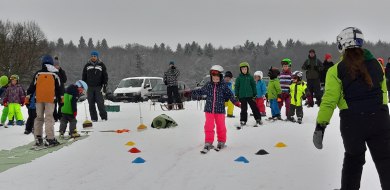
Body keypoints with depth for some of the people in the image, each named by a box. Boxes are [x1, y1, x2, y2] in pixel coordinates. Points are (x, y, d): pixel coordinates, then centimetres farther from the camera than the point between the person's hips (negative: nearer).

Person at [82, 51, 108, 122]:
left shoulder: (101, 65, 6)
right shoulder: (87, 65, 12)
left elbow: (105, 76, 6)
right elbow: (84, 77, 15)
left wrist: (104, 85, -2)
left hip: (98, 87, -2)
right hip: (89, 87, 3)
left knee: (100, 103, -8)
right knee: (91, 104, 2)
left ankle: (104, 117, 2)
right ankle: (93, 118, 7)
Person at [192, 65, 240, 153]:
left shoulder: (223, 86, -4)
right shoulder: (208, 85, 2)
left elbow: (229, 94, -3)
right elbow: (200, 91, 13)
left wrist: (235, 102, -15)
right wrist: (191, 93, 6)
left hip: (220, 110, -1)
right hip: (209, 109, 1)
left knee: (221, 126, 9)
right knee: (209, 127, 1)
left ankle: (221, 142, 27)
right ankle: (208, 143, 12)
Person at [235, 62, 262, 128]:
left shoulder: (250, 77, 3)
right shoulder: (239, 78, 1)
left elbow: (254, 86, 8)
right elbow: (236, 86, 4)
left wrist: (255, 94, 5)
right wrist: (236, 95, 0)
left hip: (250, 95, 1)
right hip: (242, 96, -1)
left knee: (254, 107, 5)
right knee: (244, 109, 4)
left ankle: (258, 119, 15)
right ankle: (243, 121, 14)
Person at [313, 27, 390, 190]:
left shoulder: (337, 70, -6)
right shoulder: (375, 64, 5)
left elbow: (329, 100, -12)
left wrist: (320, 126, -9)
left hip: (352, 121, -1)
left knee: (353, 159, 21)